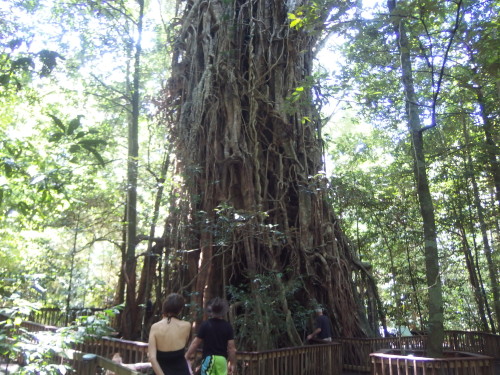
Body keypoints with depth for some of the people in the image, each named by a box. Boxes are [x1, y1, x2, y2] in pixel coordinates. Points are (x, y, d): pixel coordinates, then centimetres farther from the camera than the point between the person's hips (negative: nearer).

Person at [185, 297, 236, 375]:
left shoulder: (205, 324, -5)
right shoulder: (228, 326, -2)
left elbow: (196, 342, -2)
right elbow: (231, 348, -3)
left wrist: (188, 354, 11)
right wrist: (233, 363, 6)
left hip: (208, 358, -1)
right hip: (222, 359, 2)